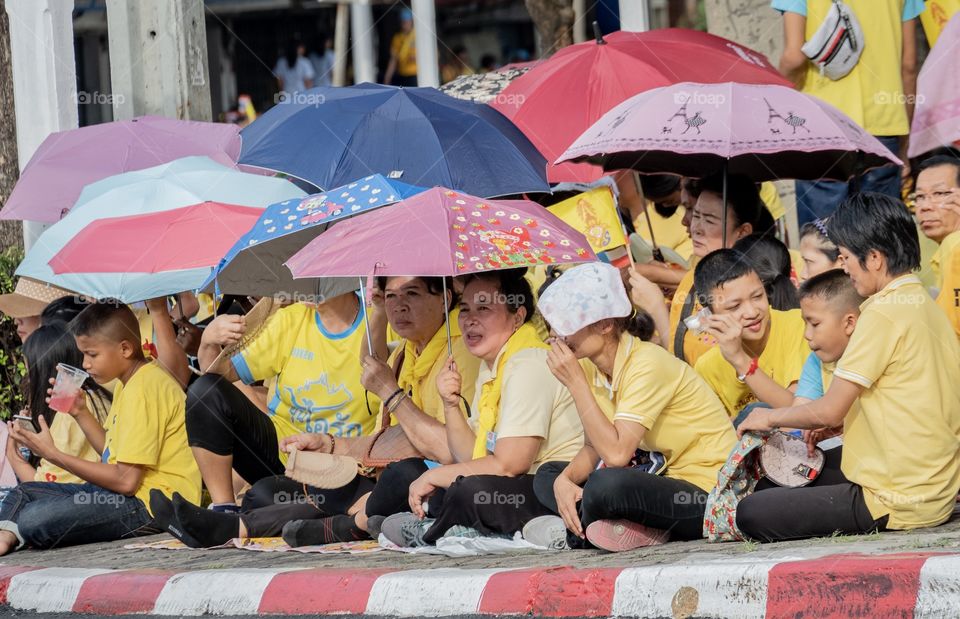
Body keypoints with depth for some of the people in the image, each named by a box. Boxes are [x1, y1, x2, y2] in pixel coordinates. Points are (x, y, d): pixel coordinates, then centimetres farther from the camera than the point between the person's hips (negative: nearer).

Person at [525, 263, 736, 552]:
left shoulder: (647, 365, -21)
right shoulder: (595, 368, 4)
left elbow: (616, 453, -28)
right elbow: (593, 449, 7)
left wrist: (575, 383, -23)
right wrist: (565, 479, -15)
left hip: (705, 492, -10)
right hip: (664, 478, 10)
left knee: (607, 485, -35)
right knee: (548, 476, 6)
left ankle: (574, 528, -4)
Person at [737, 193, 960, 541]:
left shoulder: (884, 312, -17)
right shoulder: (927, 306, 11)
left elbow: (830, 410, -15)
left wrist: (771, 418, 3)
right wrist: (831, 424, 14)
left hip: (900, 505, -10)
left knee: (751, 513, -8)